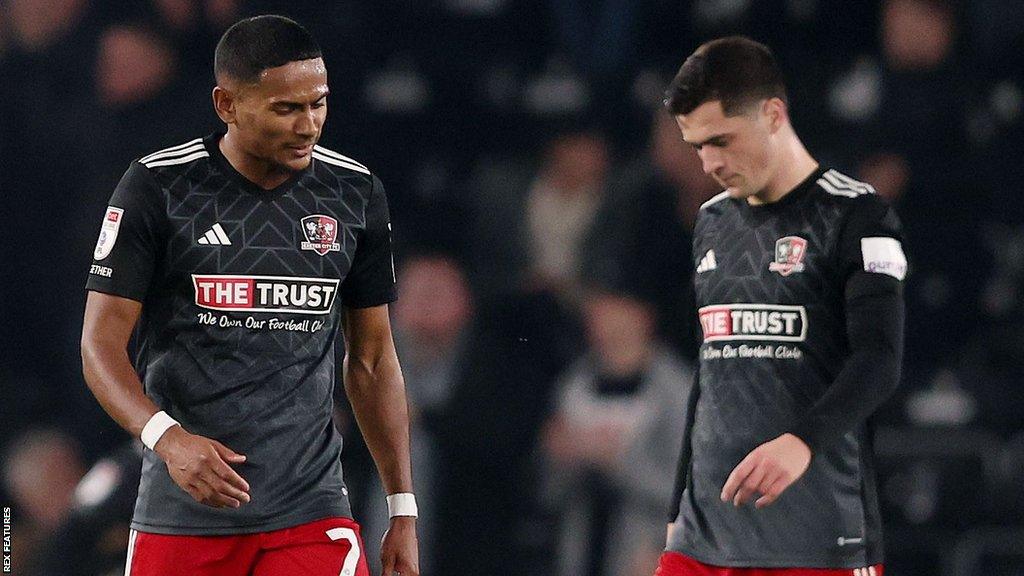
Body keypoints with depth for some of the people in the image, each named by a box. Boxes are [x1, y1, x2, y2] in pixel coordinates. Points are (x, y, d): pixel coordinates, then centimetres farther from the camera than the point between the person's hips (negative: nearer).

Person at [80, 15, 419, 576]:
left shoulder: (354, 194, 7)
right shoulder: (157, 188, -4)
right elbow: (101, 344, -5)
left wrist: (403, 510, 12)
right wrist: (166, 436, -24)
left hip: (310, 512, 2)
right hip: (179, 516, -1)